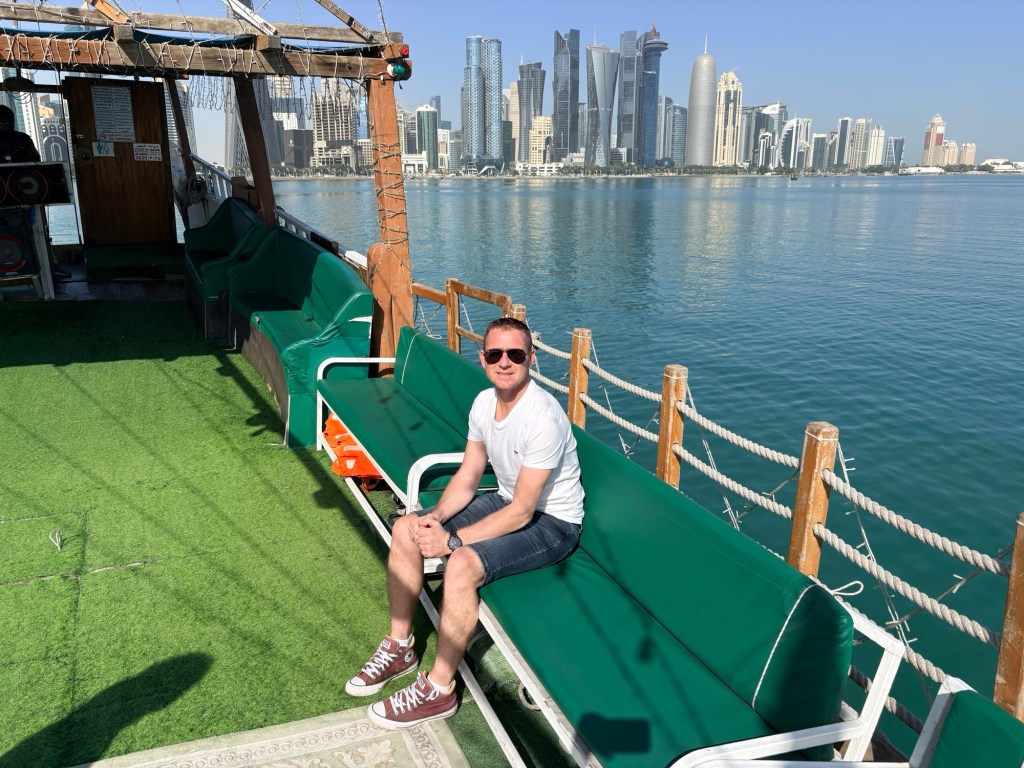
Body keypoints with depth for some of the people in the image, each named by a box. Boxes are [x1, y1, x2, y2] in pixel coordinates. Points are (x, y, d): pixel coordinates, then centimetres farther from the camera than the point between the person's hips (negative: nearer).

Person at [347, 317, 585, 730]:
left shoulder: (543, 418, -29)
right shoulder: (484, 402, -4)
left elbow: (521, 512, -27)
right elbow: (468, 475, 4)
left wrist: (451, 540, -25)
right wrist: (437, 516, -15)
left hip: (552, 522, -8)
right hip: (507, 499, 9)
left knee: (463, 564, -31)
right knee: (406, 529, -1)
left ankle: (438, 690, -10)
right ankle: (399, 648, 14)